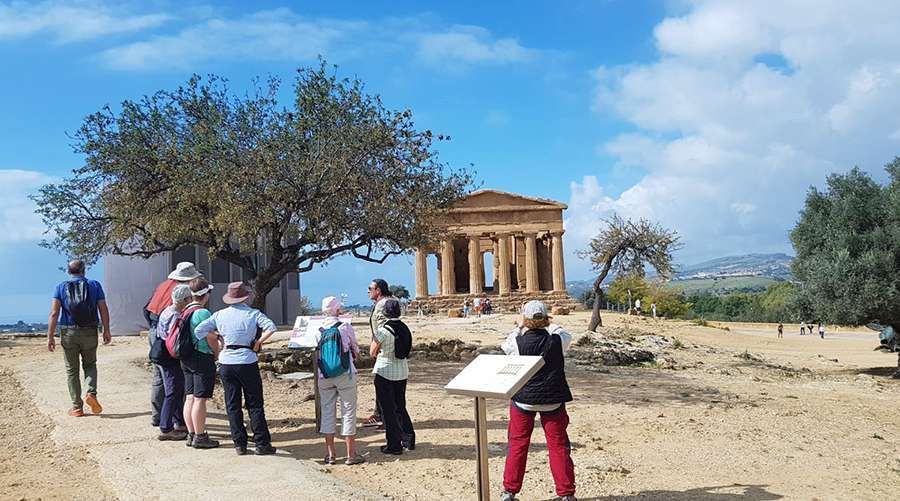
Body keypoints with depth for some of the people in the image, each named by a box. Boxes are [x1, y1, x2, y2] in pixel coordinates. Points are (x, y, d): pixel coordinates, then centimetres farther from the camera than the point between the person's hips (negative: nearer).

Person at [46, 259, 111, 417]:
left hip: (69, 333, 0)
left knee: (72, 370, 10)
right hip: (89, 333, 0)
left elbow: (54, 313, -7)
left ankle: (77, 407, 10)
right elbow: (103, 310, -2)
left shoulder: (61, 287, 2)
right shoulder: (95, 285, 3)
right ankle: (91, 393, -6)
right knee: (90, 364, 18)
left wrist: (50, 336, -6)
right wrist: (106, 331, 5)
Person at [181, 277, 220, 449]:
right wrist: (217, 353, 2)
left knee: (190, 397, 11)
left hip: (186, 358, 8)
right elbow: (211, 338, -16)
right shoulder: (203, 312, -15)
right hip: (203, 358, -8)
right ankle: (200, 437, 0)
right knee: (200, 398, -4)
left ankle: (191, 435, 17)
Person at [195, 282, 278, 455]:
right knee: (255, 405, 5)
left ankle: (240, 444, 13)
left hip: (226, 363, 3)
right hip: (247, 362, -3)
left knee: (233, 405, 10)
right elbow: (271, 327, -18)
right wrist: (257, 343, -8)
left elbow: (200, 330, 2)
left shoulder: (220, 315, 4)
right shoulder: (253, 313, -5)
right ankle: (262, 444, 5)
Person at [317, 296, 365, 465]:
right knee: (348, 412, 4)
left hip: (324, 376, 3)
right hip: (345, 375, -3)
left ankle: (330, 454, 13)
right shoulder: (346, 327, -7)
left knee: (327, 412, 11)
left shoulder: (319, 332, 2)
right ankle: (351, 454, 6)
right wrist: (354, 356, 29)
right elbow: (355, 349, 7)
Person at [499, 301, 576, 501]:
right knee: (558, 446, 9)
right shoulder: (557, 341, -10)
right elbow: (567, 336, 14)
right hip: (552, 401, 0)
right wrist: (550, 325, 25)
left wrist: (520, 327, 17)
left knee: (518, 445, 12)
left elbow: (506, 344, 11)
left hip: (523, 400, 0)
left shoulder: (517, 342, -12)